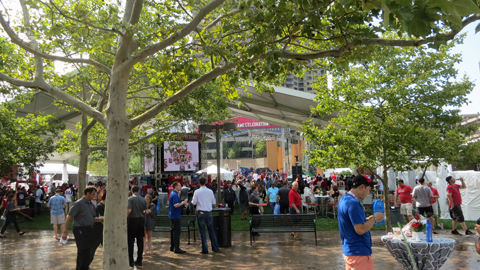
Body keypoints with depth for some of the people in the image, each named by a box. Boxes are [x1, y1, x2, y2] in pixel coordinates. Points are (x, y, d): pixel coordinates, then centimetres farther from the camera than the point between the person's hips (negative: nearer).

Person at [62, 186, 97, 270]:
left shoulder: (91, 204, 11)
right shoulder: (79, 204, -11)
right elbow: (69, 217, -11)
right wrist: (65, 231, -12)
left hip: (89, 230, 7)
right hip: (80, 230, -7)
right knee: (84, 252, -9)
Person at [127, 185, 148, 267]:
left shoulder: (130, 199, -8)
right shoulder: (143, 200, 6)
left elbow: (129, 210, -19)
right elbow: (145, 211, 7)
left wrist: (125, 218, -7)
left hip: (132, 220, -4)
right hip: (141, 220, 4)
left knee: (130, 241, 2)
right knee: (140, 240, 9)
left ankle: (131, 261, 3)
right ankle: (139, 260, 13)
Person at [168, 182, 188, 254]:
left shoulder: (172, 193, 15)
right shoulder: (175, 195, -17)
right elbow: (175, 205, -26)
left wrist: (182, 202, 15)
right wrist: (183, 202, -20)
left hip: (172, 215, 11)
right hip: (175, 216, -11)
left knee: (173, 231, 15)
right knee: (177, 231, -8)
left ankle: (172, 247, 22)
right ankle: (176, 248, -7)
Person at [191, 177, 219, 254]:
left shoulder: (197, 192, -9)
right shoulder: (210, 191, 0)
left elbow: (194, 203, -7)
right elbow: (214, 202, 7)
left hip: (201, 212, -3)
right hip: (209, 212, 3)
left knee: (202, 231, 4)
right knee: (211, 230, 13)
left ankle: (205, 249, 6)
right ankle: (215, 248, 18)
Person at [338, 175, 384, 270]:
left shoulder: (344, 199, 10)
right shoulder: (353, 203, -21)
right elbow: (360, 230, -23)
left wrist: (368, 219, 8)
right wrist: (374, 219, -11)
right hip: (359, 252, -10)